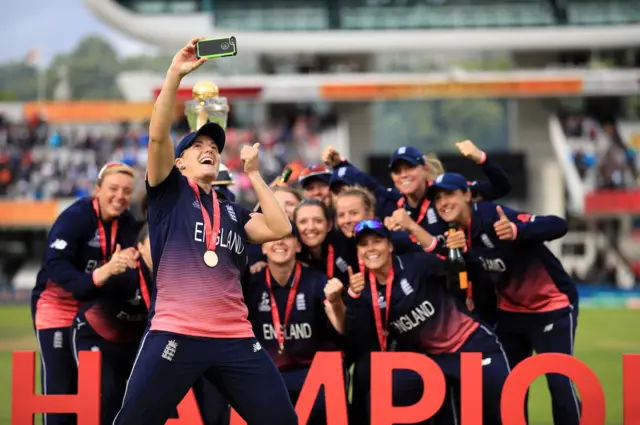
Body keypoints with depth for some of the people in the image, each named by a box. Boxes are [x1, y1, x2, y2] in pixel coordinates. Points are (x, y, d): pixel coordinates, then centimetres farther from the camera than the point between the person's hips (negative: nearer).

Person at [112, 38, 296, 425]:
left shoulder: (234, 213, 22)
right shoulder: (170, 192, 11)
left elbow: (280, 229, 6)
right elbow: (158, 135, -4)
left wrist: (253, 174, 13)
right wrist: (175, 73, -10)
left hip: (236, 339, 4)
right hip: (175, 335, -4)